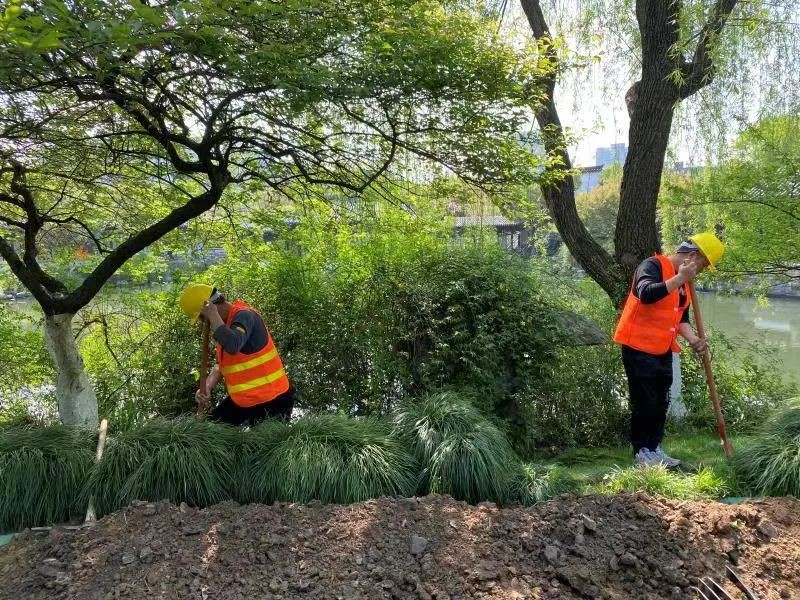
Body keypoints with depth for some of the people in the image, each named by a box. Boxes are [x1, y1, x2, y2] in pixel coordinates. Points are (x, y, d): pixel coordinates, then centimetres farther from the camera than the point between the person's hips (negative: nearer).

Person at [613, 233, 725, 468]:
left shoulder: (685, 281, 14)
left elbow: (681, 316, 15)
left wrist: (692, 338, -3)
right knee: (645, 403, -2)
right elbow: (646, 294, -33)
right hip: (639, 348, -9)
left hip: (663, 351, 9)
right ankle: (641, 452, 10)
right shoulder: (653, 265, -14)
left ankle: (654, 448, 24)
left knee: (661, 403, 13)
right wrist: (679, 279, -30)